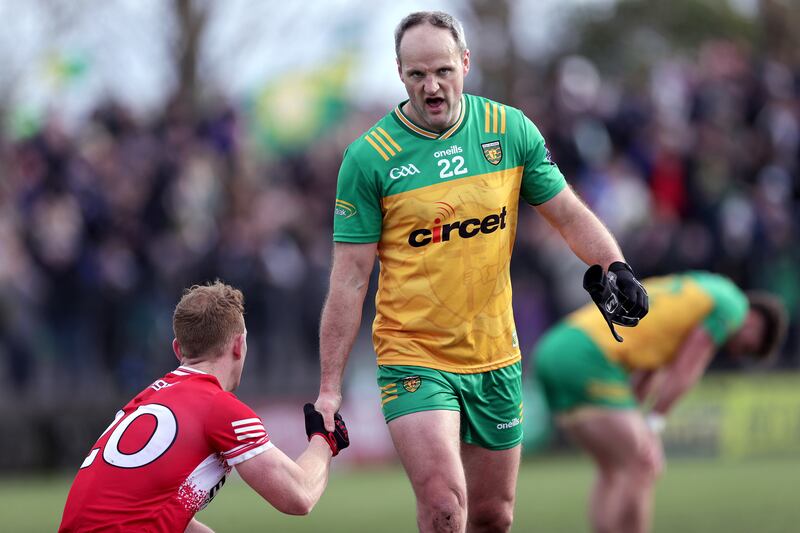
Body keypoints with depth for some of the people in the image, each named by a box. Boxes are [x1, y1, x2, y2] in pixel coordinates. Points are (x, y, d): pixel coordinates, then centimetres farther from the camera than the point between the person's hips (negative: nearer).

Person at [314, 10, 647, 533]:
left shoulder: (511, 130, -1)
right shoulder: (369, 157, -9)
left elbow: (568, 213, 9)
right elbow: (350, 279, -6)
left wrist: (616, 265, -11)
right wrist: (330, 387, -8)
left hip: (496, 360, 4)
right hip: (414, 360, -4)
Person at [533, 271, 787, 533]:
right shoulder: (732, 303, 5)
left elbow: (644, 375, 26)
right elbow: (684, 372, -3)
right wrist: (651, 428, 0)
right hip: (585, 364, -9)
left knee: (616, 468, 16)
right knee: (642, 468, -5)